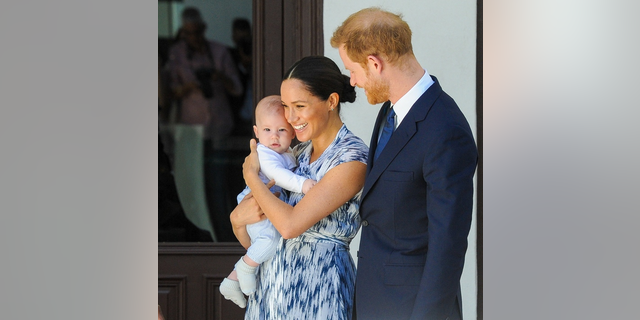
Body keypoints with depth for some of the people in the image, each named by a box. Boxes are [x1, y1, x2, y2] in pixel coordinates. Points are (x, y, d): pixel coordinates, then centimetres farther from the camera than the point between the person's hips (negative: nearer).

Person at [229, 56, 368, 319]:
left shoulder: (352, 158, -15)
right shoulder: (298, 154, 8)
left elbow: (290, 224, -22)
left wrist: (251, 175, -8)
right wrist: (239, 217, -10)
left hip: (317, 285, -7)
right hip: (272, 281, 7)